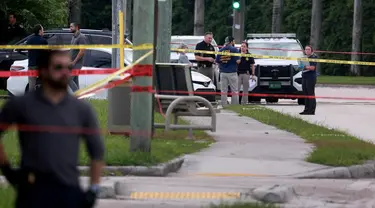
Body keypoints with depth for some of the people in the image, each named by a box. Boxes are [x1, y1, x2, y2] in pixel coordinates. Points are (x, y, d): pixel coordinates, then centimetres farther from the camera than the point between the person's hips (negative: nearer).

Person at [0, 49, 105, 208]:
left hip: (70, 191, 3)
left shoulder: (81, 109, 7)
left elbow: (97, 150, 12)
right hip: (33, 191, -2)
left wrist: (94, 189, 5)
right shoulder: (21, 105, 0)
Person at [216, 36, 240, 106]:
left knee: (223, 91, 6)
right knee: (235, 91, 3)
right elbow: (238, 61, -13)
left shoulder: (221, 50, 4)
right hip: (232, 72, -3)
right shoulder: (234, 49, -8)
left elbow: (217, 61, 2)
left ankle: (224, 106, 5)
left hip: (223, 72, 3)